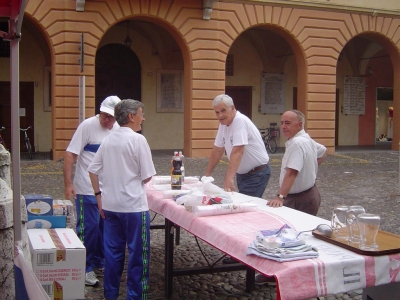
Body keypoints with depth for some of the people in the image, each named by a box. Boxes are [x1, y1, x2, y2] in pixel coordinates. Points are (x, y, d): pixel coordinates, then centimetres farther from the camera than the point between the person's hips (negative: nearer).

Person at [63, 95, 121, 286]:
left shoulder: (118, 130, 5)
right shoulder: (88, 125, -13)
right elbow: (70, 154, -14)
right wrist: (68, 184, -19)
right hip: (87, 190, -6)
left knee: (104, 227, 12)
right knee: (88, 228, 1)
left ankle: (98, 264, 28)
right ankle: (84, 269, 14)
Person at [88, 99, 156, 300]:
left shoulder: (108, 140, 6)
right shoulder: (138, 140, -12)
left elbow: (92, 170, 9)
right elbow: (147, 176, -11)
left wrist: (99, 195, 15)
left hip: (110, 205, 6)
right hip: (134, 205, -6)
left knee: (113, 252, 14)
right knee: (138, 254, 5)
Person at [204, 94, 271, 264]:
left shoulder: (240, 121, -24)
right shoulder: (224, 124, 3)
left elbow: (237, 151, -34)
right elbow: (218, 150, 12)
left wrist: (228, 179, -41)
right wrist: (207, 175, 15)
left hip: (257, 173, -9)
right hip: (243, 173, 9)